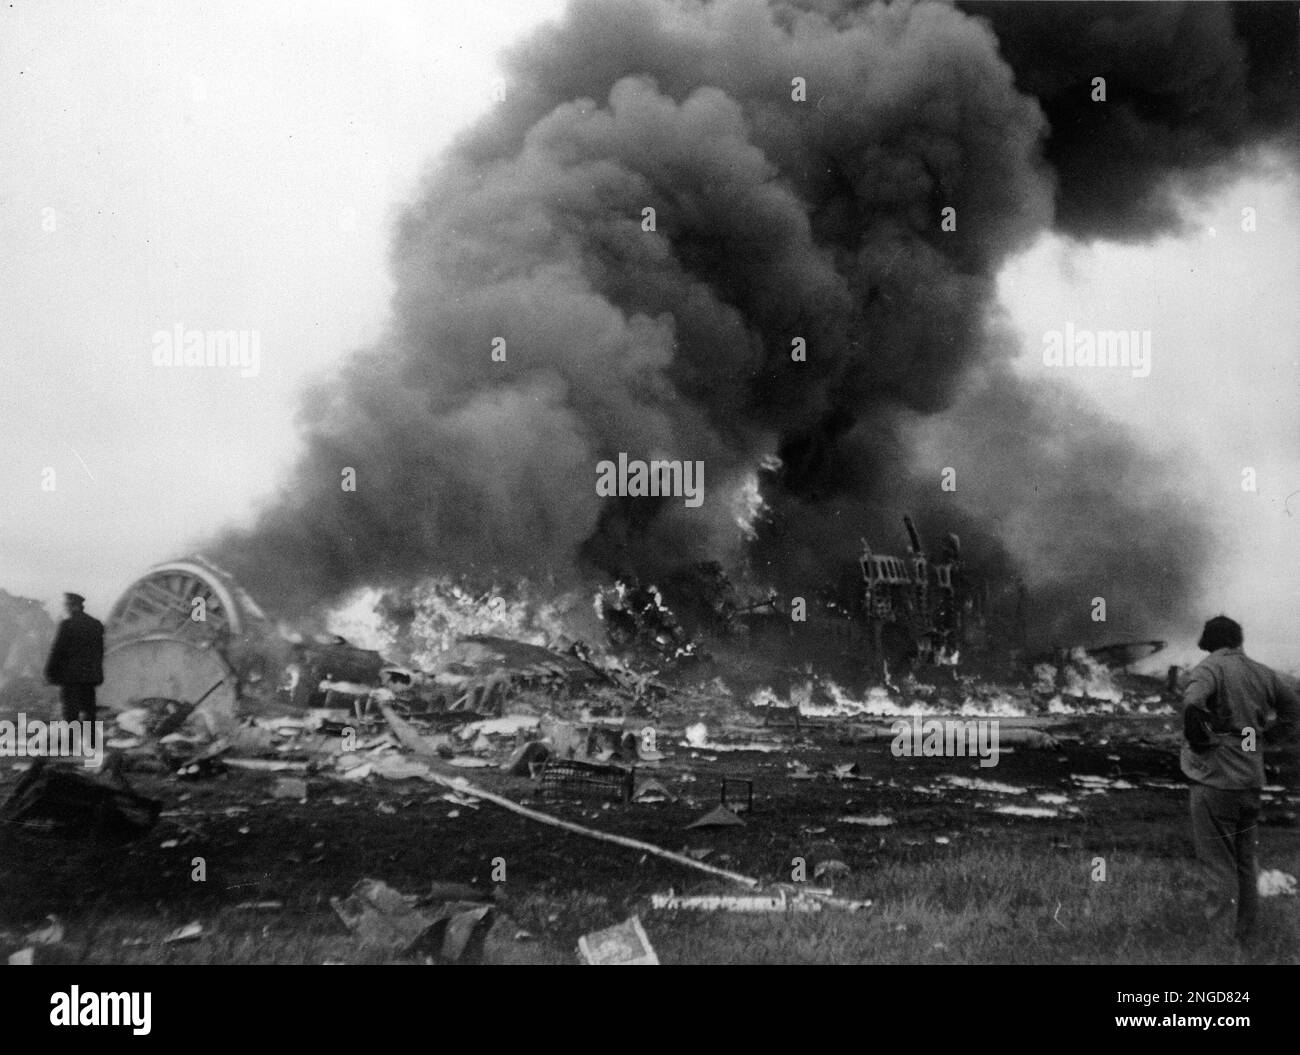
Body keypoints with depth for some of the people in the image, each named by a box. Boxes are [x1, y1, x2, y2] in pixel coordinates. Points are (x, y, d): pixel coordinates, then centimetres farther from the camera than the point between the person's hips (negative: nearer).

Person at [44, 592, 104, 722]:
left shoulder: (67, 625, -11)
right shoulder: (96, 625, 8)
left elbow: (57, 651, -9)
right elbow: (100, 652, 13)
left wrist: (50, 674, -1)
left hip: (71, 676, -6)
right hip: (90, 676, 6)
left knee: (70, 713, -4)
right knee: (88, 710, 11)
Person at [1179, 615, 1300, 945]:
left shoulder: (1210, 668, -11)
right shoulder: (1263, 674, 8)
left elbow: (1192, 703, -31)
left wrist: (1198, 742, -16)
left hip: (1215, 779, -6)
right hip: (1252, 779, 6)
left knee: (1219, 864, -1)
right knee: (1245, 861, 18)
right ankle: (1246, 937, 27)